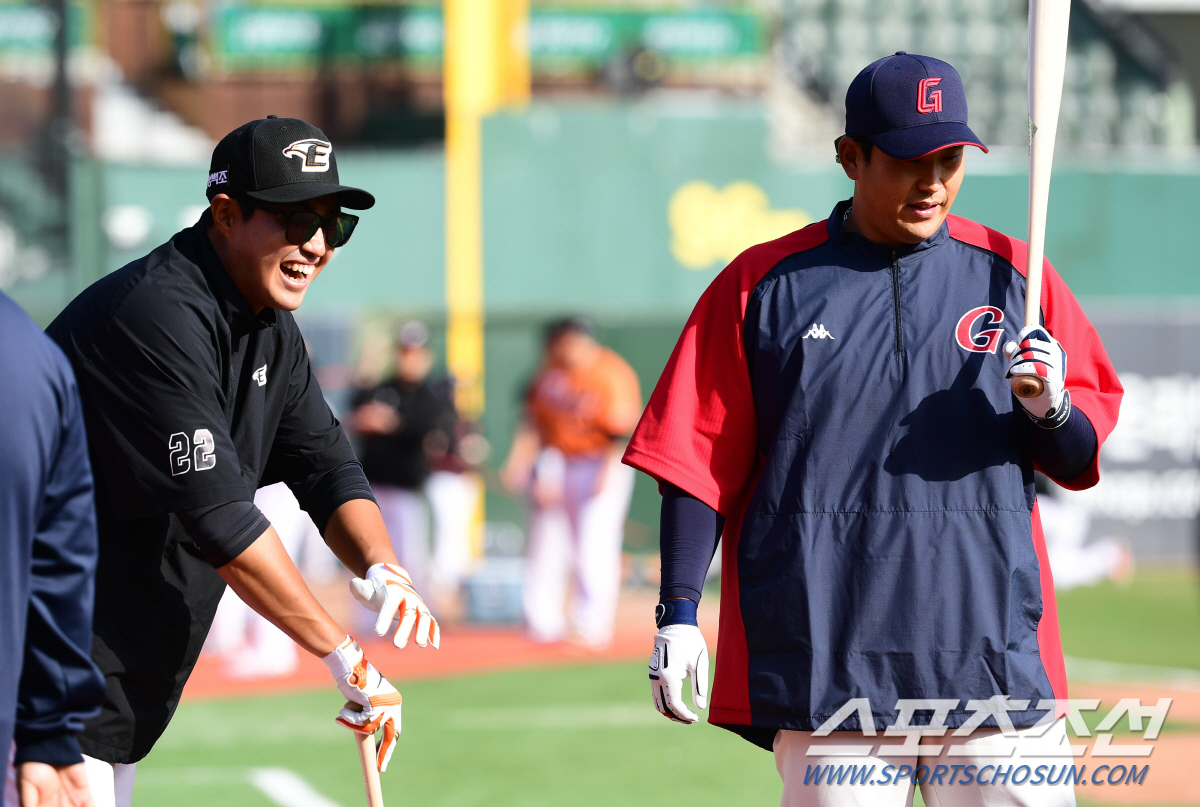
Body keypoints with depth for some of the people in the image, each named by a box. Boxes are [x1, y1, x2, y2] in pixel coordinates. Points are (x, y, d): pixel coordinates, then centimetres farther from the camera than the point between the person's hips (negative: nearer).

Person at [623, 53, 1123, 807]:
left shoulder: (1012, 276, 10)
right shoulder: (763, 285, 6)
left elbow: (1079, 462, 12)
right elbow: (699, 460, 5)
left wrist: (1048, 411, -10)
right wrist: (679, 613, -3)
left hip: (995, 659, 1)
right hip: (826, 656, -1)